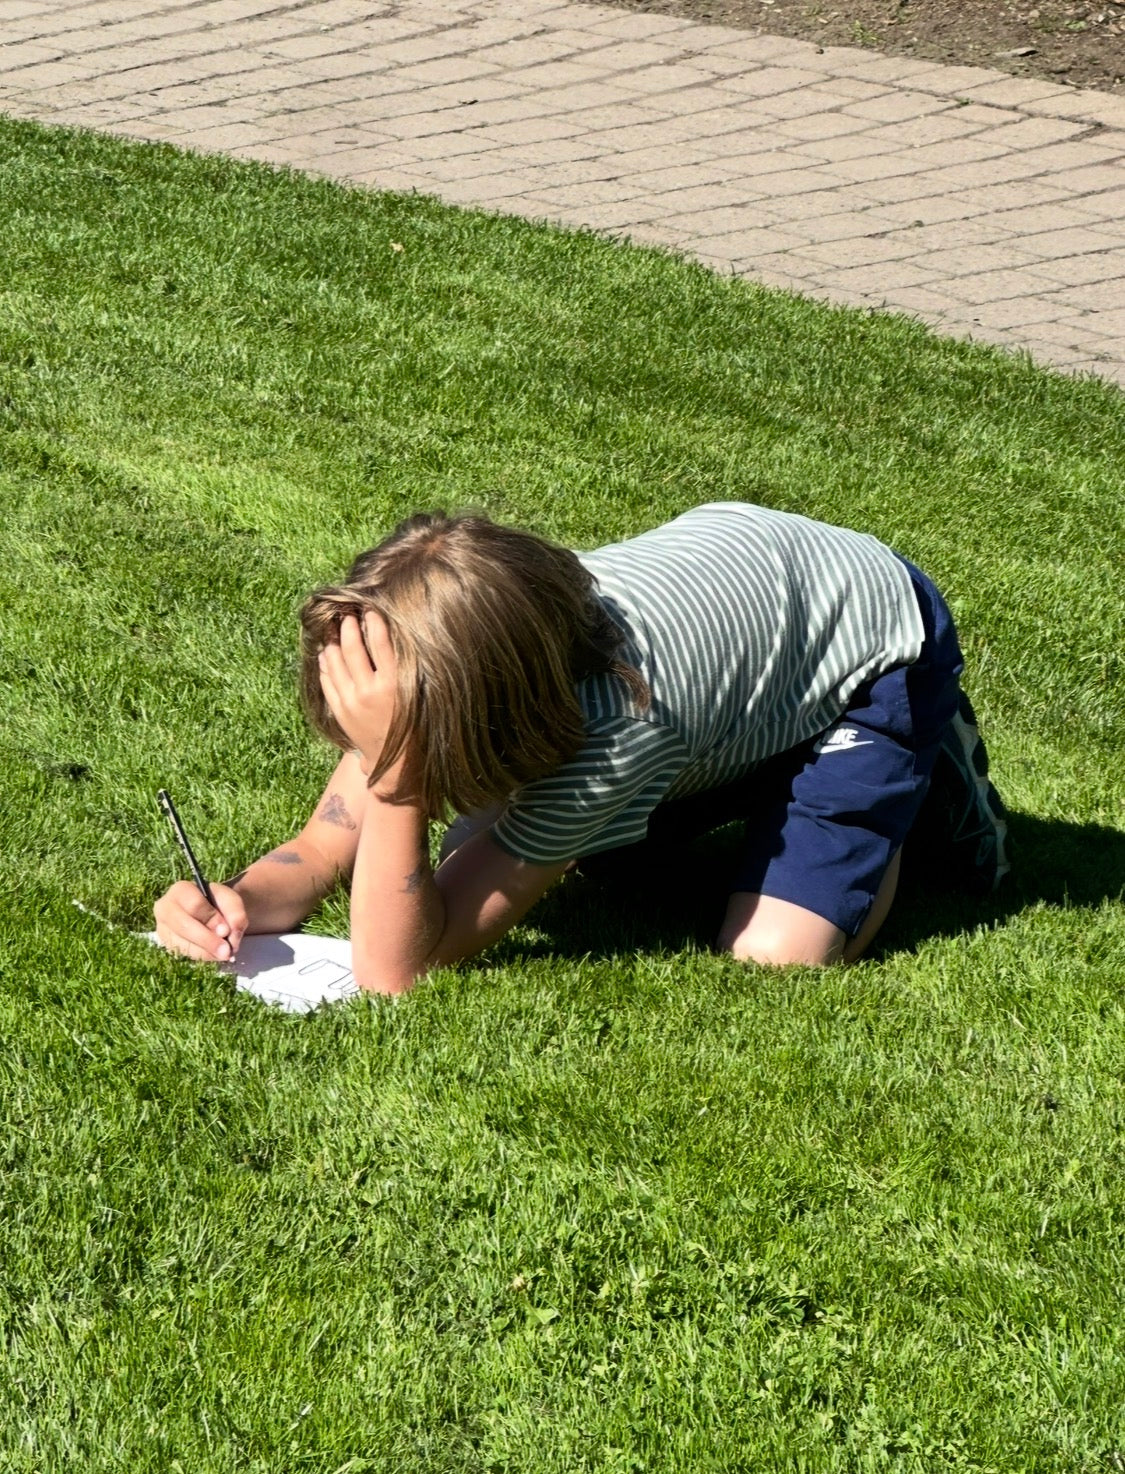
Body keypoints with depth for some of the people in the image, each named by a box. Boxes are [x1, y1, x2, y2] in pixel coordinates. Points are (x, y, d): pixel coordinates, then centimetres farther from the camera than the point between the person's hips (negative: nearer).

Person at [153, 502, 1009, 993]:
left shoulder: (606, 729, -43)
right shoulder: (439, 656, -25)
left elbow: (394, 971, -39)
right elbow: (318, 856, -16)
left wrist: (391, 766, -50)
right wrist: (239, 903, -37)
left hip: (876, 636, -6)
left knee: (771, 959, -23)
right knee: (509, 853, 1)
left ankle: (924, 761, 4)